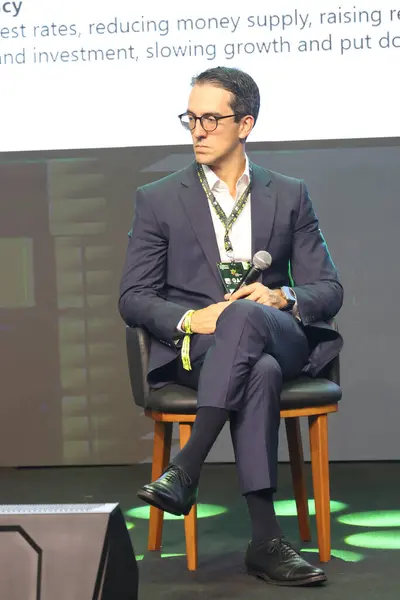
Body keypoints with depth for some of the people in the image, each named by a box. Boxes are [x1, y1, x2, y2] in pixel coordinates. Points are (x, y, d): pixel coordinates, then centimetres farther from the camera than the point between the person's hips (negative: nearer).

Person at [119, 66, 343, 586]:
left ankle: (186, 467, -40)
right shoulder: (158, 200, 11)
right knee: (260, 372, -38)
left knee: (246, 315, -38)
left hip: (280, 341, 1)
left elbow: (329, 290, 11)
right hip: (192, 349, -1)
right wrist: (190, 319, -16)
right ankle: (265, 539, -40)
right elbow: (133, 299, 5)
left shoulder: (290, 196, 15)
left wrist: (282, 298, -13)